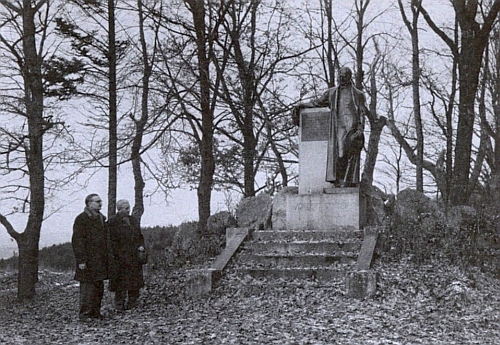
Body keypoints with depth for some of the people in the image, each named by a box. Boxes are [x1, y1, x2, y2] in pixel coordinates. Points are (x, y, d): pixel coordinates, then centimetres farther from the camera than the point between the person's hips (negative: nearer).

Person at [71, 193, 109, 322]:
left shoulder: (101, 218, 18)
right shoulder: (81, 219, -8)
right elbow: (77, 241, -13)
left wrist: (106, 257, 19)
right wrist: (81, 260, -18)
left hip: (100, 260, 8)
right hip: (88, 261, -8)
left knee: (99, 286, 10)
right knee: (87, 286, -8)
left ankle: (96, 312, 17)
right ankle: (84, 314, -4)